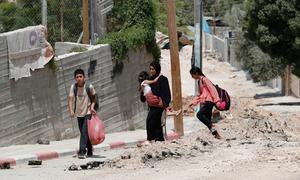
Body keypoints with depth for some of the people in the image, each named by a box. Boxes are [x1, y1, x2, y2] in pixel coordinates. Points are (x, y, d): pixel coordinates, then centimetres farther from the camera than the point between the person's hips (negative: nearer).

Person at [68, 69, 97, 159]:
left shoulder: (89, 86, -14)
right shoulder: (73, 87, -9)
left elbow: (94, 97, 2)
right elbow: (70, 99, -16)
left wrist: (92, 106, -12)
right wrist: (71, 111, -31)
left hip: (88, 112, -3)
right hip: (79, 113, 4)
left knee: (84, 132, -16)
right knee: (84, 133, 12)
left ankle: (81, 152, -21)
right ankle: (89, 151, 26)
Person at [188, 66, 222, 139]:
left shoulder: (204, 80, -8)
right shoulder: (199, 81, 20)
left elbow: (212, 89, -15)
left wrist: (216, 100, -23)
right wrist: (194, 103, 19)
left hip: (209, 101, -10)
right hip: (205, 102, 10)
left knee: (199, 115, -23)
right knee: (207, 119, 4)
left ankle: (212, 127, -24)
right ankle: (215, 133, 5)